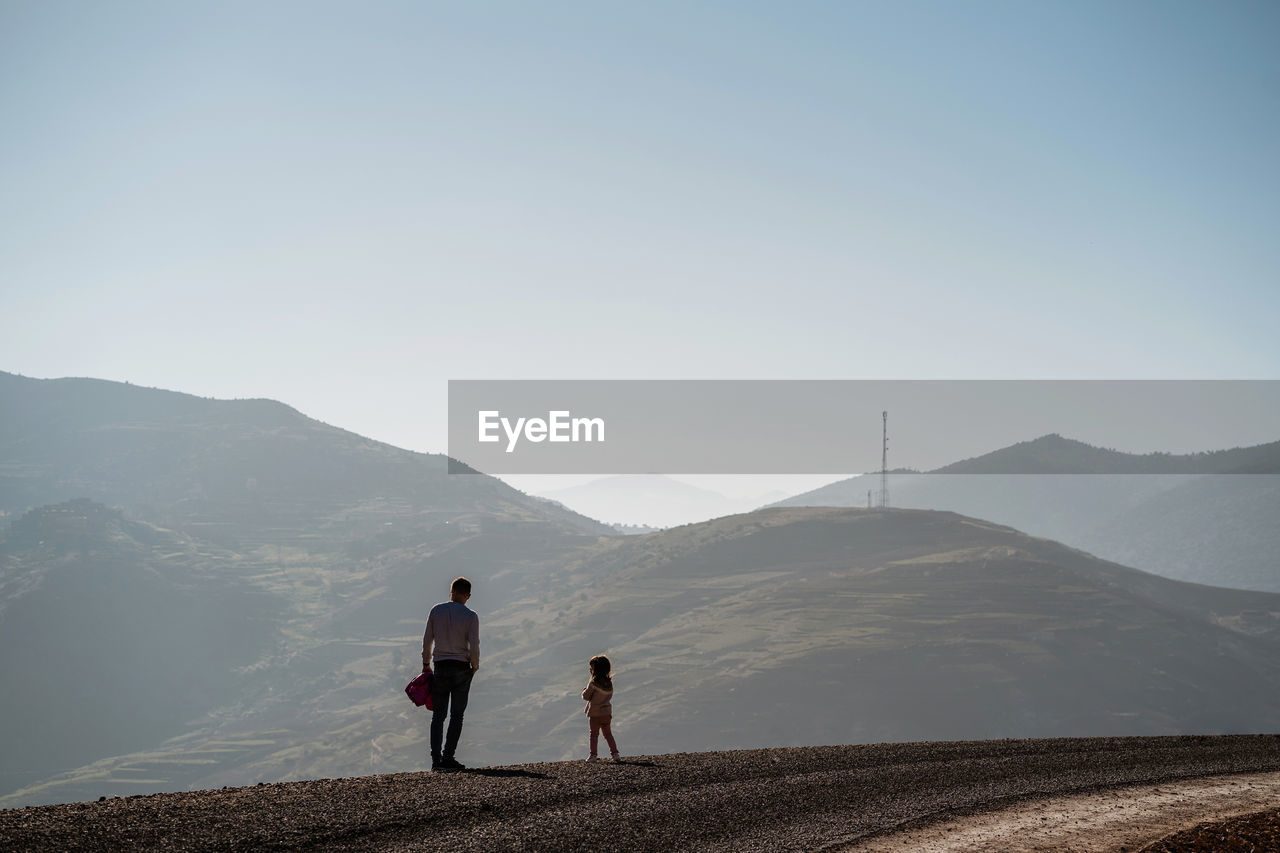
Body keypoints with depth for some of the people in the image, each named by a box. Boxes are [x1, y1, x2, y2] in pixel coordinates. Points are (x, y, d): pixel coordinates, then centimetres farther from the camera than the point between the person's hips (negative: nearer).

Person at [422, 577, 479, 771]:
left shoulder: (436, 611, 0)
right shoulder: (470, 616, -7)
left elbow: (427, 640, 4)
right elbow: (474, 646, -9)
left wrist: (426, 663, 15)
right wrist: (475, 666, 8)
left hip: (440, 667, 2)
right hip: (461, 668, -2)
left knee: (438, 715, 6)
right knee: (456, 715, 4)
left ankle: (436, 759, 0)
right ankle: (447, 757, -2)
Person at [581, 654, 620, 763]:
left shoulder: (594, 682, -17)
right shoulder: (609, 682, 1)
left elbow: (586, 696, -11)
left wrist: (584, 691, 9)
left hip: (595, 713, -5)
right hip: (607, 712, 5)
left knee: (594, 733, 6)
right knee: (607, 733, 13)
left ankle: (593, 755, 6)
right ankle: (615, 753, 7)